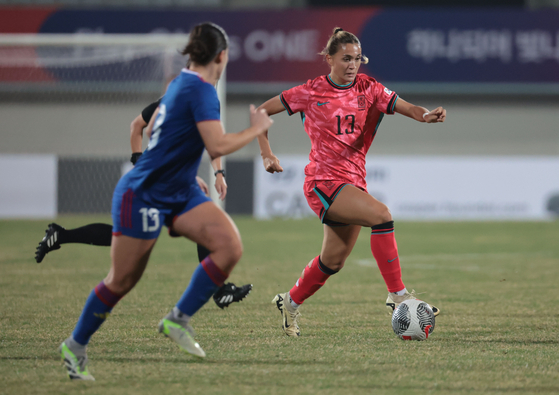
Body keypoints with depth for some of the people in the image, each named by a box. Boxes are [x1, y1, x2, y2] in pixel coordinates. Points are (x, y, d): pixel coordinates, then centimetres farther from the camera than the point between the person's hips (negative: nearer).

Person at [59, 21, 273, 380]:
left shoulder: (182, 83, 8)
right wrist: (257, 129, -13)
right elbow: (218, 146, -28)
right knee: (122, 281, 3)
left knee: (231, 246, -12)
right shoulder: (202, 91, -19)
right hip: (143, 196, -9)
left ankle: (178, 320, -5)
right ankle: (75, 346, 22)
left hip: (180, 194, 9)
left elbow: (151, 128, 22)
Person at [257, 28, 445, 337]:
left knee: (333, 261, 12)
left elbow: (405, 107, -8)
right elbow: (261, 112, 5)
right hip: (323, 181, -6)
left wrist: (426, 115, -30)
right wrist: (266, 154, -3)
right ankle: (398, 295, -26)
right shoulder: (312, 92, -4)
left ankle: (290, 302, 37)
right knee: (381, 215, -27)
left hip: (354, 181, 6)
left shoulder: (368, 89, 5)